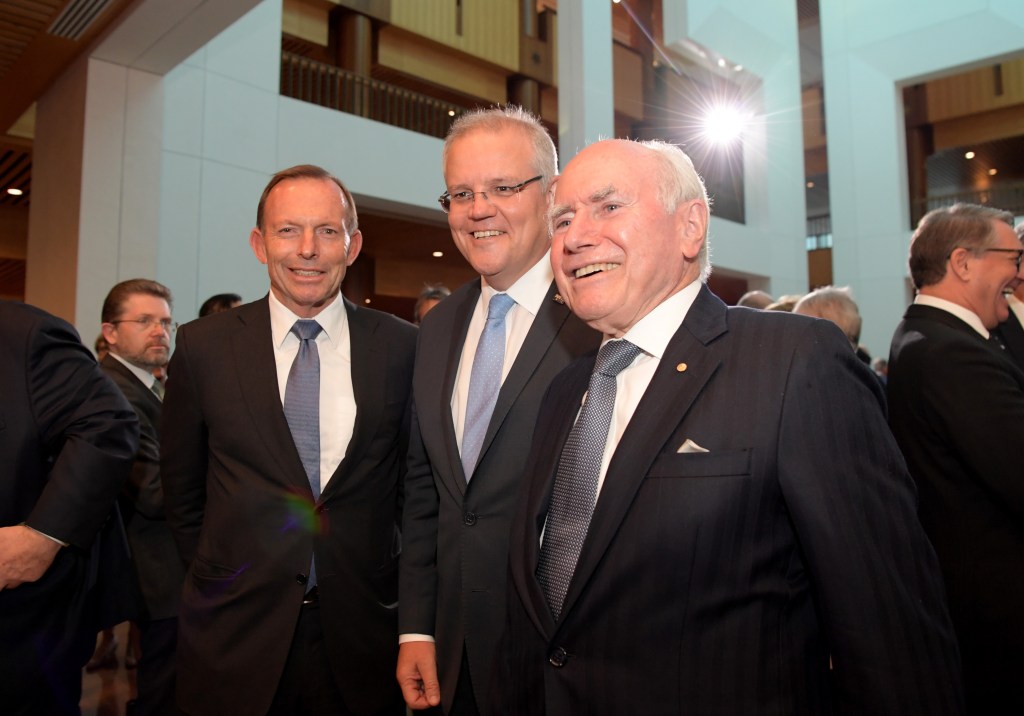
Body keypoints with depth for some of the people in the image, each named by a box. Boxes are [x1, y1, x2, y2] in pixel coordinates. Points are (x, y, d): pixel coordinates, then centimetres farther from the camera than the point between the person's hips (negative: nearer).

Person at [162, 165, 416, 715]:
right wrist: (222, 578, 7)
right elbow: (182, 486, 6)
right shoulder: (203, 346, -4)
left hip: (363, 628, 0)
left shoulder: (402, 346, -6)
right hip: (236, 630, 0)